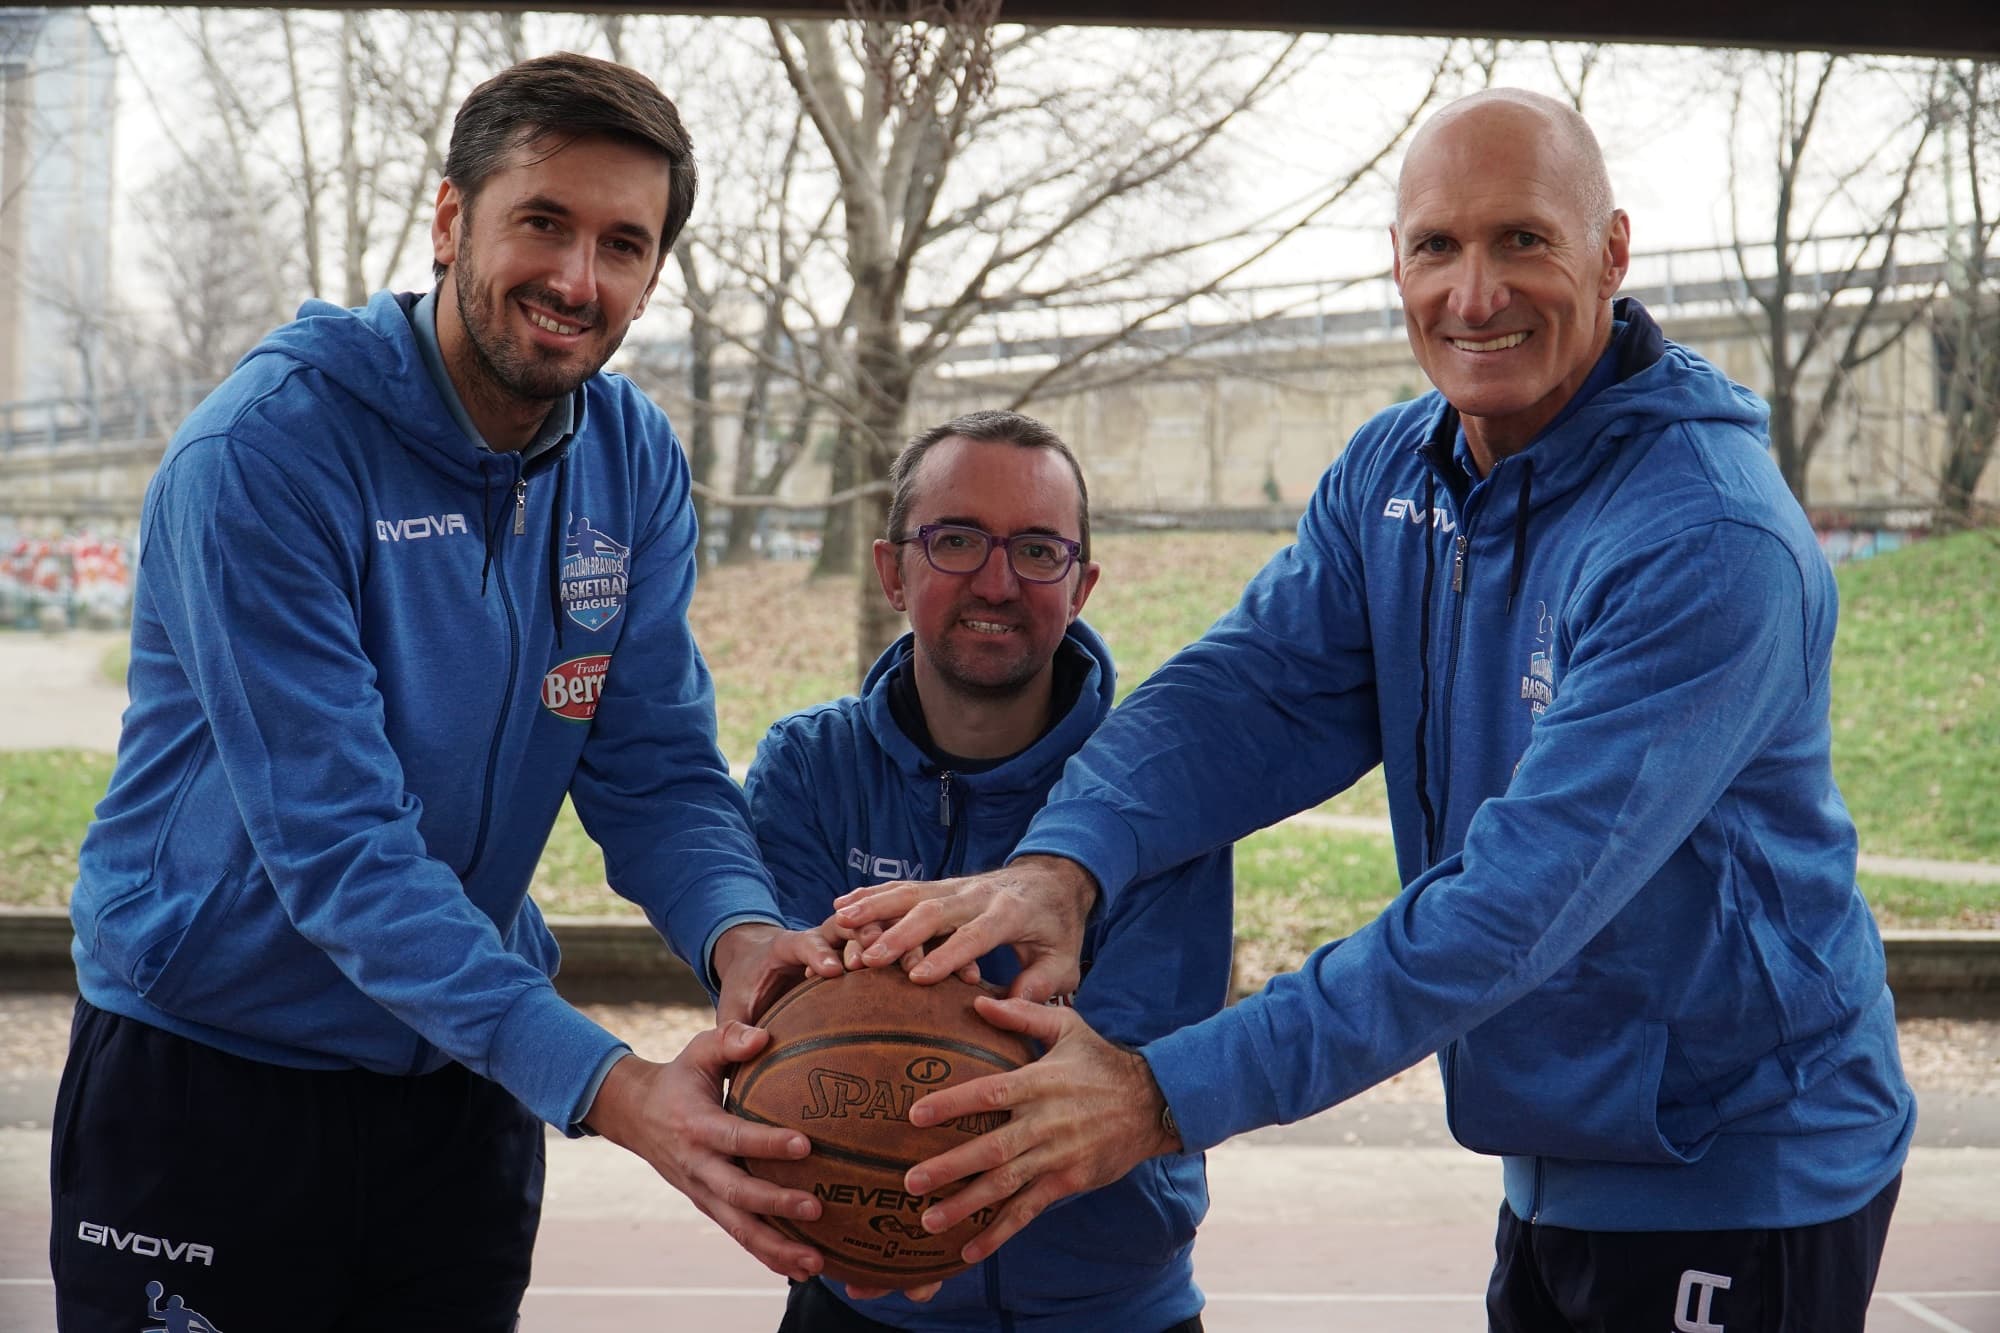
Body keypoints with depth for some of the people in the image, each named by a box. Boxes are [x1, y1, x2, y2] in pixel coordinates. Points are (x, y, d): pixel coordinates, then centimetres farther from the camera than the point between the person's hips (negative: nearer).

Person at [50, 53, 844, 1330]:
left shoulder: (634, 462, -3)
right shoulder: (268, 449, -22)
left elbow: (657, 768, -5)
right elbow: (335, 839, -28)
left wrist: (740, 932, -28)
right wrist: (606, 1085, -36)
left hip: (466, 1082, 5)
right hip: (206, 1071, -5)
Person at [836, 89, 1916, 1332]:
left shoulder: (1712, 543, -26)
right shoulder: (1391, 473, 0)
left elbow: (1522, 896, -33)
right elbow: (1254, 690, -11)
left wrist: (1166, 1095, -37)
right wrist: (1065, 864, -32)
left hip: (1743, 1187, -6)